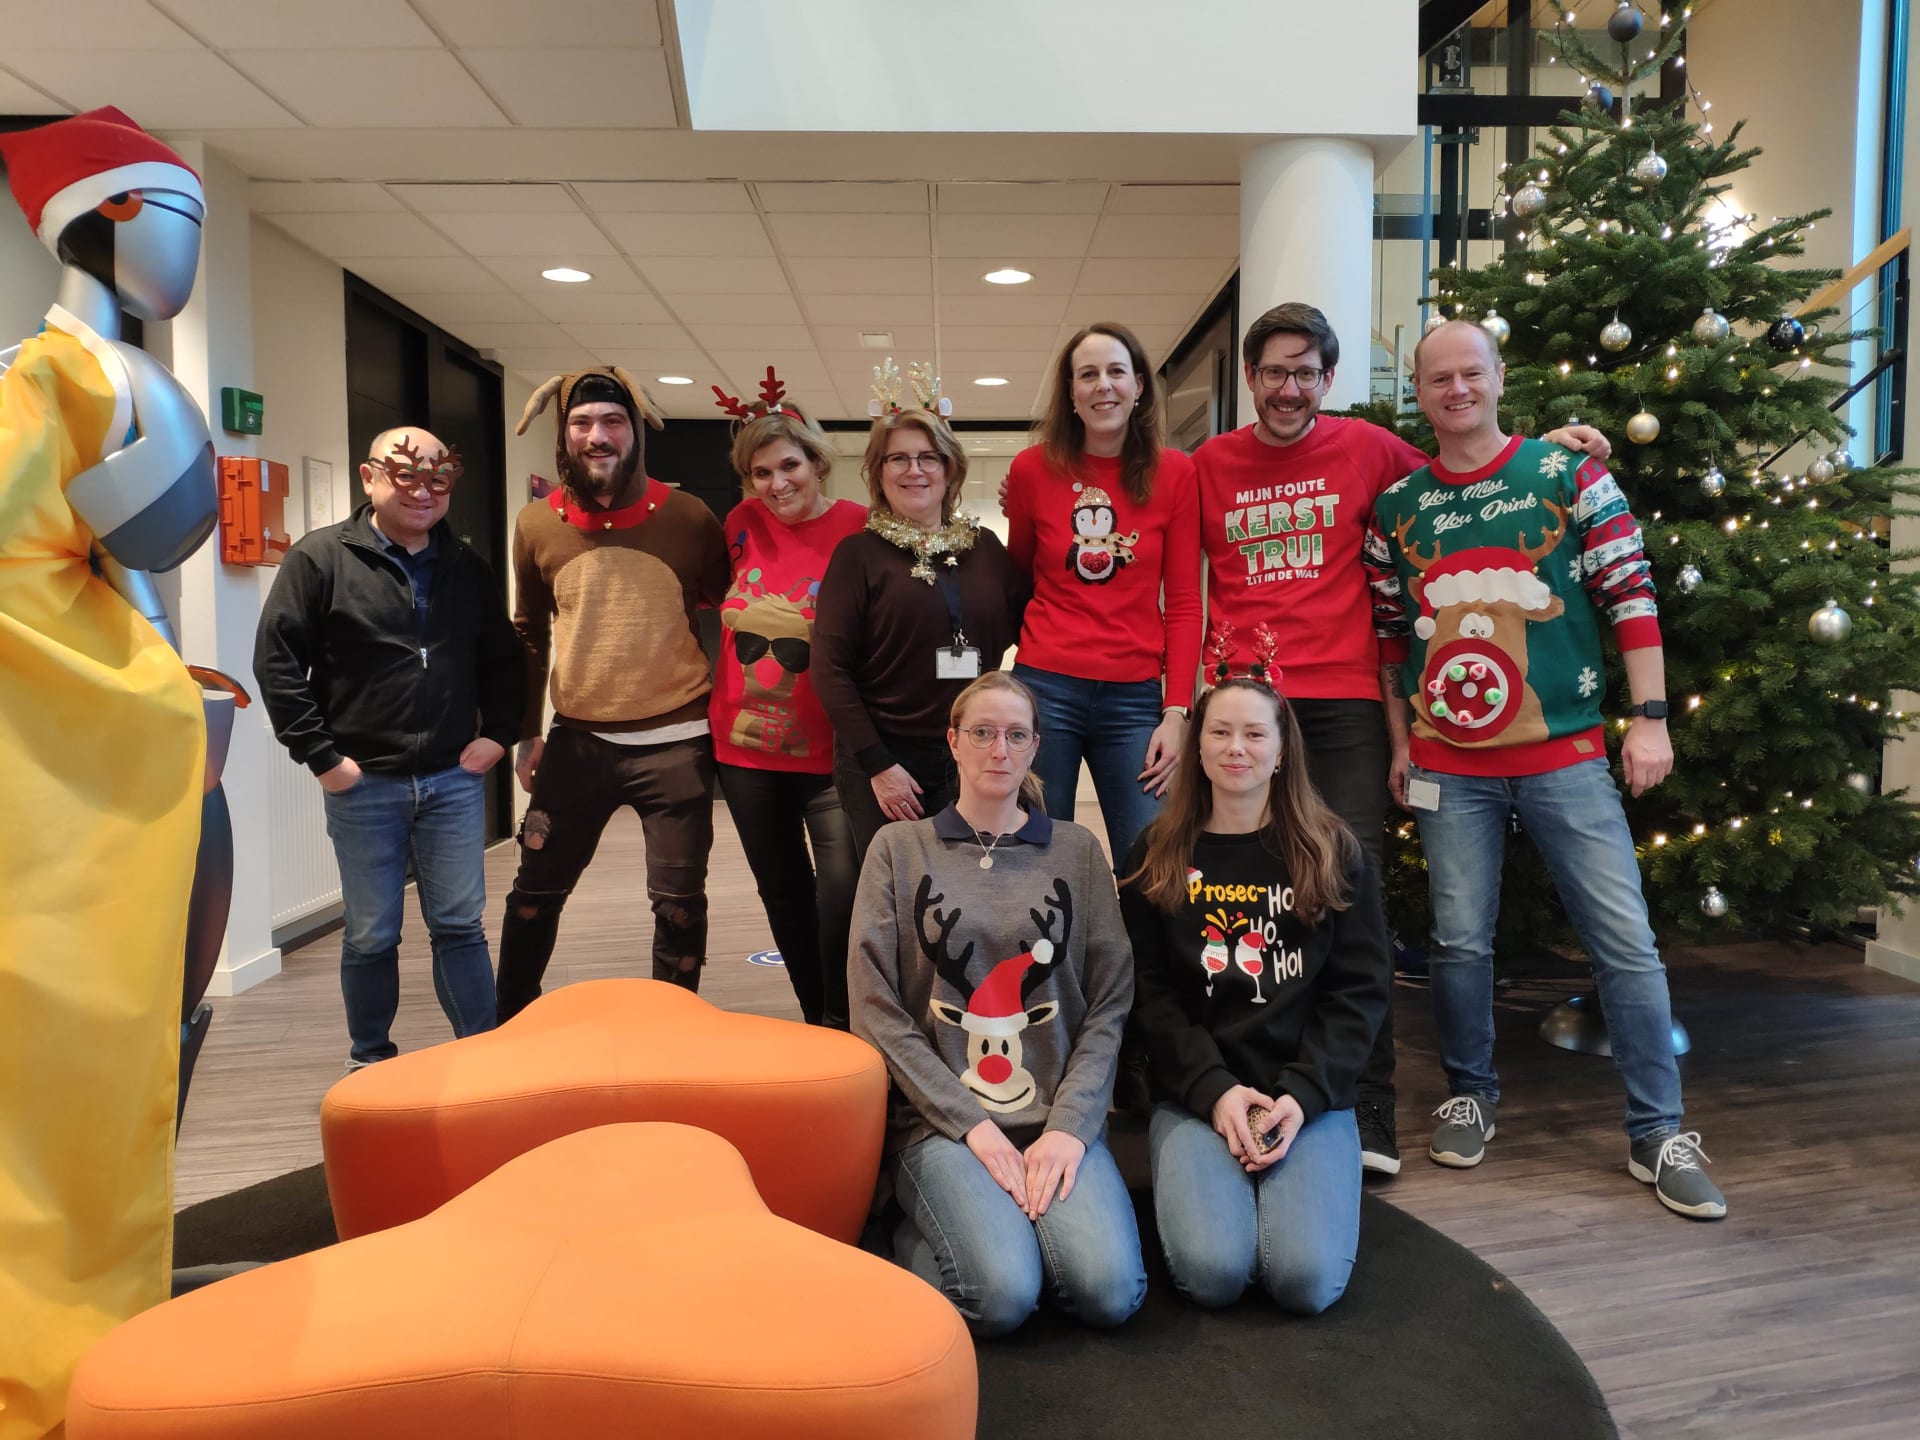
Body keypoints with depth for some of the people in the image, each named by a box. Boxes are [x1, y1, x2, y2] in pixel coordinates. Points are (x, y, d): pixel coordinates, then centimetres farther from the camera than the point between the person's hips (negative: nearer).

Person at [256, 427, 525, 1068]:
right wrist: (321, 756, -9)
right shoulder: (320, 557, -3)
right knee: (371, 936, 8)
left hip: (455, 780, 3)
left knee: (460, 926, 7)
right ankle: (370, 1062, 26)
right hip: (364, 783, -2)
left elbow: (503, 660, 18)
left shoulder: (468, 568, 10)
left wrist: (497, 732, 5)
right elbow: (277, 662, -5)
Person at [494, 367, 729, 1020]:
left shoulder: (688, 518, -6)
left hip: (675, 741, -2)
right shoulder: (536, 525, 1)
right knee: (536, 890, 13)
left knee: (678, 900, 7)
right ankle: (510, 1026, 33)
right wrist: (526, 732, 11)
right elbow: (528, 633, 12)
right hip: (577, 740, 2)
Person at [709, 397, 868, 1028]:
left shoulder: (859, 528, -11)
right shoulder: (741, 524, 2)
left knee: (843, 892, -10)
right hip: (743, 748, 5)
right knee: (783, 894, 16)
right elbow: (711, 604, 19)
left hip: (828, 753, -5)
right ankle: (815, 1021, 34)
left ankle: (841, 1027, 10)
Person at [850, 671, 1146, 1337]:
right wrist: (971, 1123, -10)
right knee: (1002, 1294, -24)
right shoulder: (900, 848, 4)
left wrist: (1069, 1124, -9)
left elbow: (1109, 1003, 5)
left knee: (1110, 1291, -22)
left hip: (1059, 1115, 2)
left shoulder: (1077, 850, 10)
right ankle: (918, 1231, 6)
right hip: (941, 1118, -1)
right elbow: (876, 1011, -2)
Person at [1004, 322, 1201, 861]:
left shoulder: (1174, 473, 3)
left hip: (1135, 696, 0)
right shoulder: (1033, 469, 3)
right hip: (1045, 689, 0)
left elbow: (1183, 603, 3)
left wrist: (1176, 712, -3)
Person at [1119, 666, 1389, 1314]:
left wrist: (1302, 1095, -11)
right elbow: (1150, 994, 2)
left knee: (1308, 1279, -21)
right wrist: (1214, 1090, -12)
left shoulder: (1335, 854, 7)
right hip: (1194, 1096, 0)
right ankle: (1191, 1186, 9)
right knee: (1212, 1270, -23)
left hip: (1311, 1096, 1)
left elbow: (1360, 990, 2)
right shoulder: (1157, 858, 7)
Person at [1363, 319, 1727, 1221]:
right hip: (1449, 767, 2)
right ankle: (1470, 1096, 26)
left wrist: (1650, 719, -6)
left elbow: (1632, 596, -1)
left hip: (1566, 756, -1)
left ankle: (1657, 1135, 14)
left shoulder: (1568, 475, 0)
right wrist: (1399, 743, 10)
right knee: (1461, 941, 5)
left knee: (1626, 941, 0)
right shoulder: (1397, 508, 7)